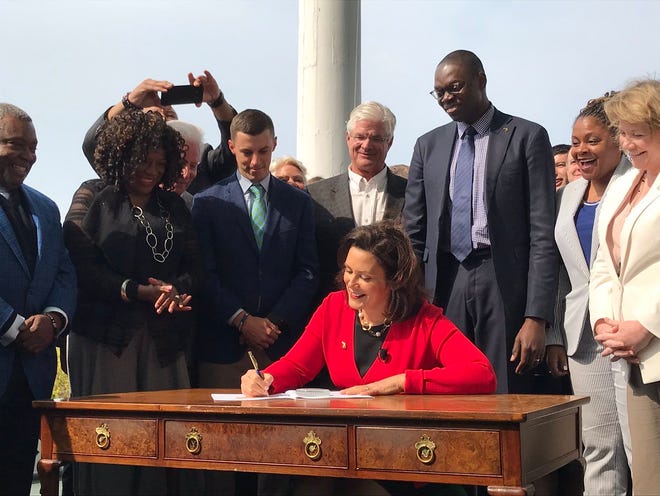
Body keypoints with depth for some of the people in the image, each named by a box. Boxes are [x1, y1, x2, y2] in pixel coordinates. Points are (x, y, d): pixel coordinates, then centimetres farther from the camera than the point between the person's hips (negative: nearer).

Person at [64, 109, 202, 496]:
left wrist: (177, 290, -9)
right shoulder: (93, 201, 5)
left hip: (164, 340, 4)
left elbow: (195, 265, 12)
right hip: (108, 335, -3)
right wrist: (137, 291, -14)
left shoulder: (174, 206, 18)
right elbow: (83, 268, -5)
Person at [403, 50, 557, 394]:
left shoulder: (527, 137, 2)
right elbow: (413, 234, 14)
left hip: (505, 287, -3)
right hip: (445, 288, 3)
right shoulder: (428, 146, 14)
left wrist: (537, 317, -10)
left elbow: (543, 234, -3)